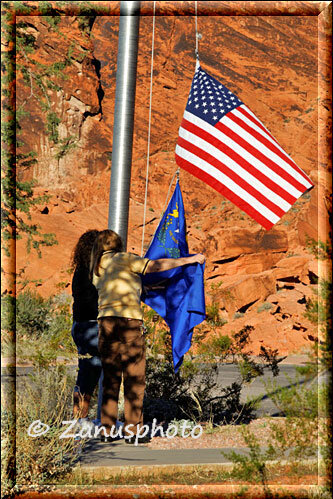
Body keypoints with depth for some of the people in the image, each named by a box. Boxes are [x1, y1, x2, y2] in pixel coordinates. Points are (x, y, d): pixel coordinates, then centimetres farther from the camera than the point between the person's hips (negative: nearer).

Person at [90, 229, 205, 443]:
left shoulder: (97, 269, 20)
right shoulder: (123, 258, 2)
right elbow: (157, 265, -2)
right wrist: (189, 260, 5)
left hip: (106, 321, 6)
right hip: (129, 320, -6)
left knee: (110, 378, 10)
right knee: (134, 377, -1)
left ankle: (108, 431, 9)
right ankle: (132, 431, -3)